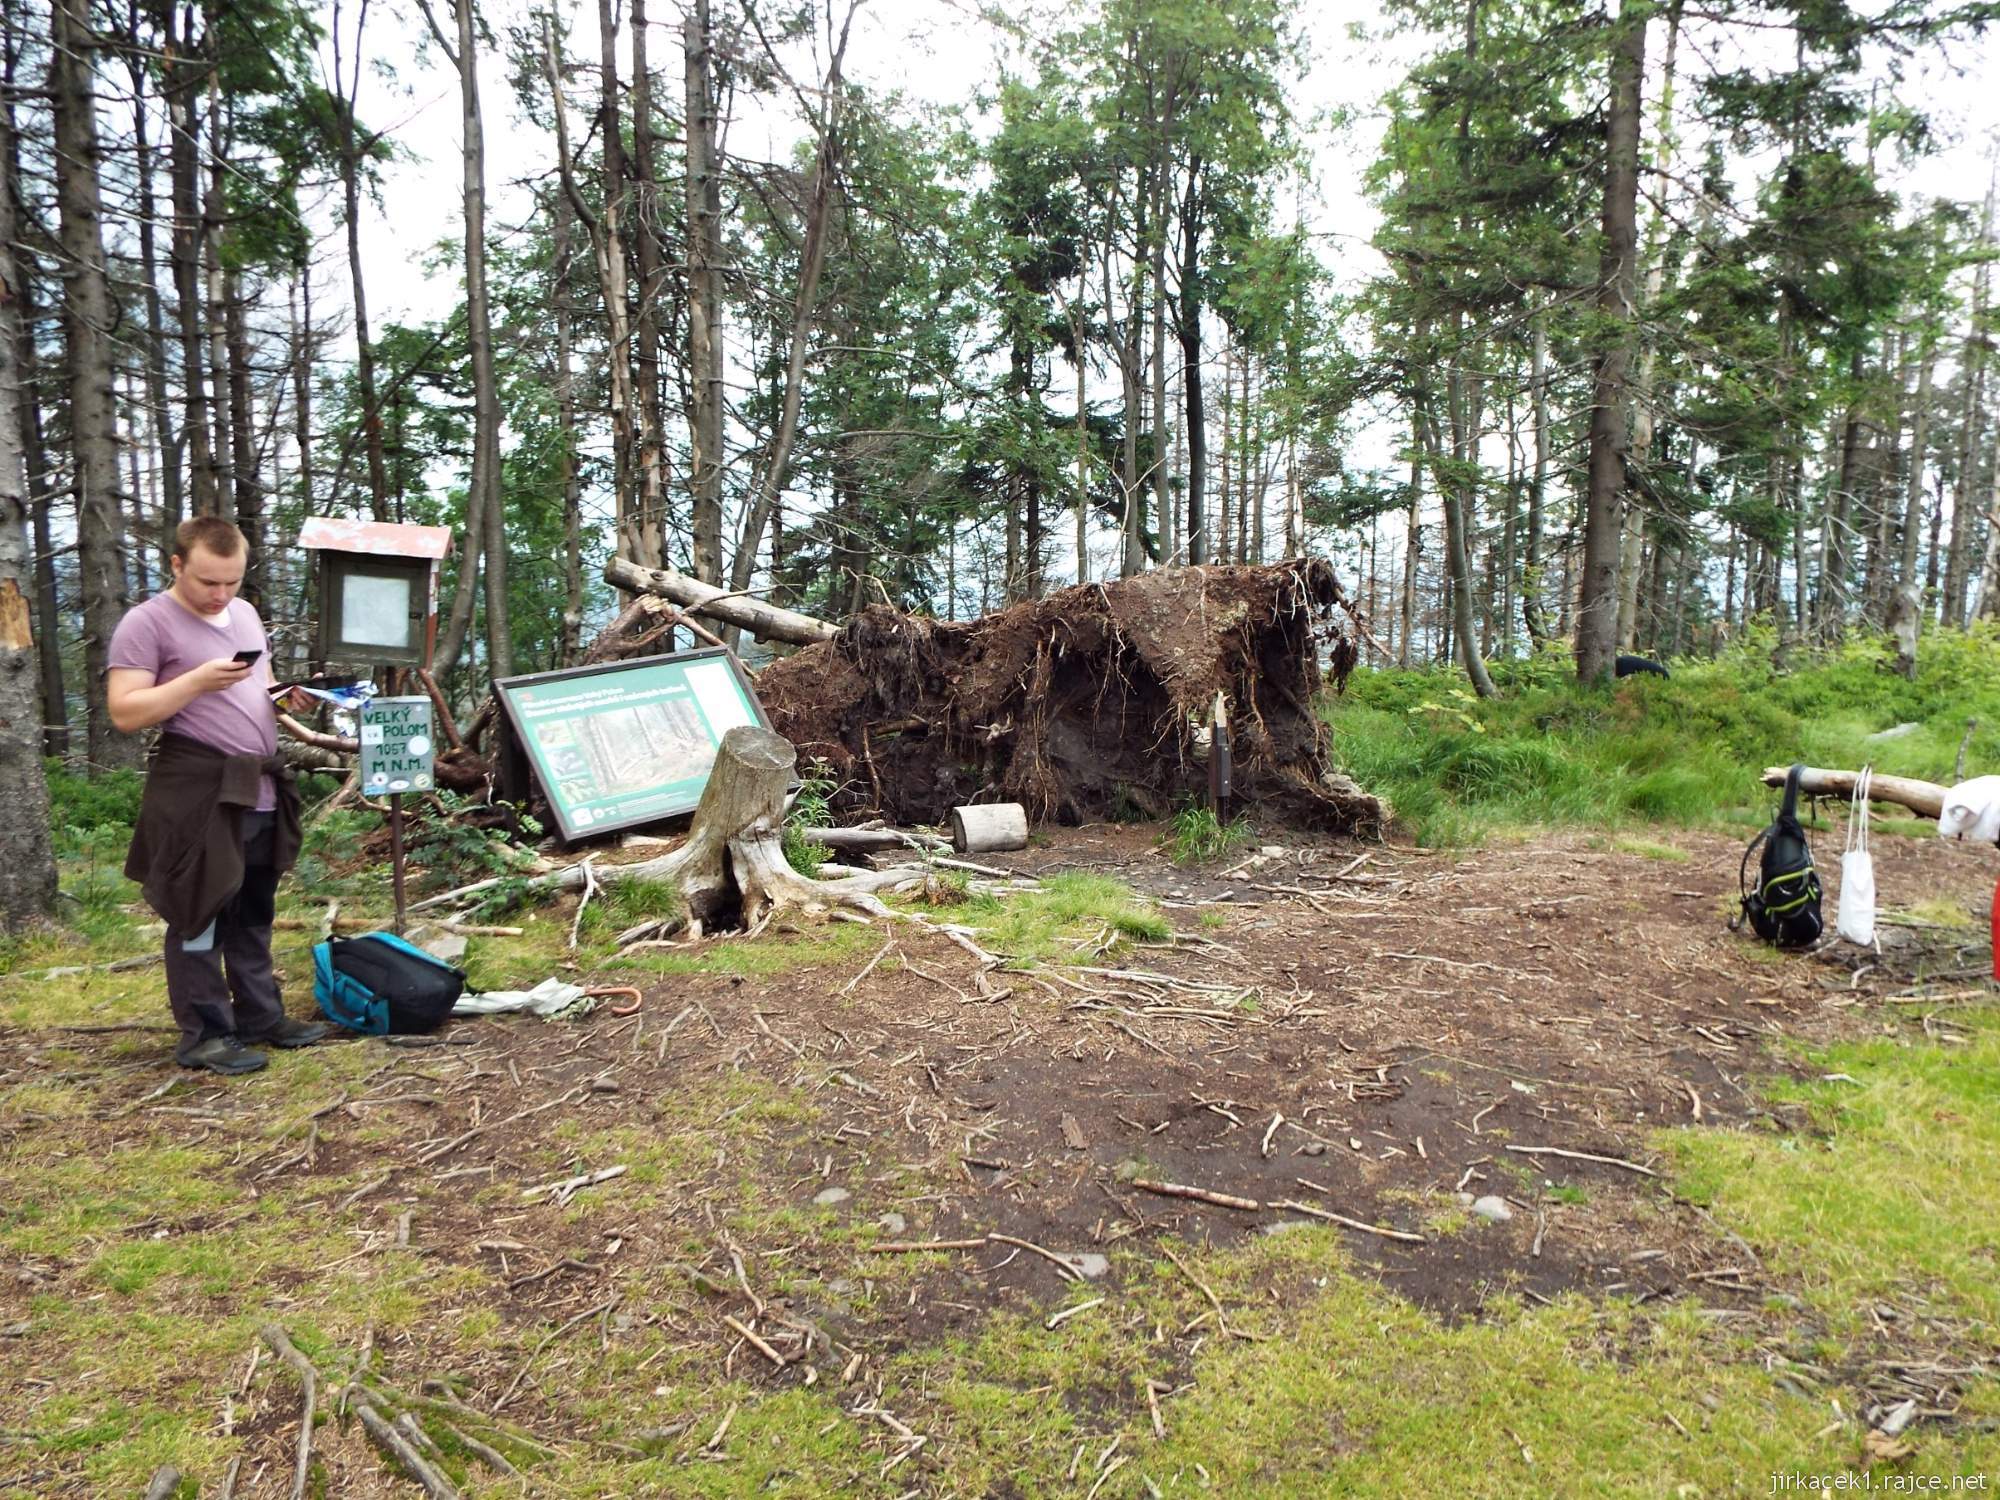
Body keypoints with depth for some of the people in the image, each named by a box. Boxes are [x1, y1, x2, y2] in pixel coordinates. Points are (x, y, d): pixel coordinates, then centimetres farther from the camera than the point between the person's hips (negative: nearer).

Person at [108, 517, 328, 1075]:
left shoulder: (246, 614, 15)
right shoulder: (146, 623, -7)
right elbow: (124, 713, -13)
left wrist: (284, 697, 4)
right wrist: (197, 680, -23)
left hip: (260, 792, 7)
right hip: (199, 796, -7)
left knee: (253, 916, 15)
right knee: (200, 918, 0)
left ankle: (261, 1017, 24)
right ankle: (203, 1036, 10)